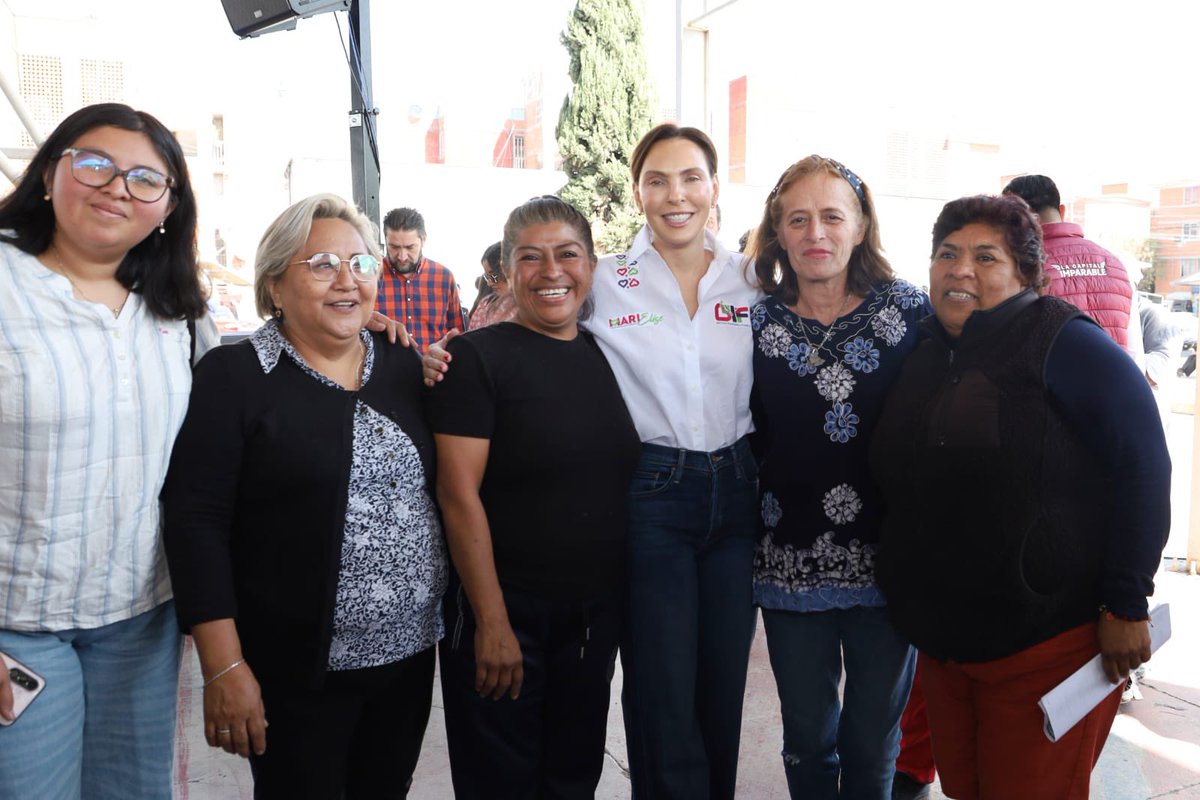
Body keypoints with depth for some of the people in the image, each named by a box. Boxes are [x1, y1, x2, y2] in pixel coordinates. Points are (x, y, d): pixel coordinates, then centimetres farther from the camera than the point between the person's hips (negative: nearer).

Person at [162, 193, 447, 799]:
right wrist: (223, 667, -15)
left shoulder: (406, 370, 6)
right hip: (296, 670, -4)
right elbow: (195, 523, -12)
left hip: (410, 655, 5)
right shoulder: (234, 377, -8)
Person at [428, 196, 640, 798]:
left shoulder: (606, 356, 6)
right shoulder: (478, 357, -11)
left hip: (595, 613, 5)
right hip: (506, 613, -5)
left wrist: (620, 599, 9)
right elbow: (459, 494, -16)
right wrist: (491, 623, -18)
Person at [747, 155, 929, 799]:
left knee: (874, 744, 14)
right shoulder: (756, 322, 1)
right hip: (793, 560, 1)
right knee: (808, 740, 15)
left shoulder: (910, 309, -2)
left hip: (890, 557, 0)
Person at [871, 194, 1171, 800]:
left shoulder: (1065, 344, -12)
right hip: (941, 642, 6)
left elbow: (1143, 470, -15)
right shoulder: (923, 356, 8)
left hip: (1048, 642, -6)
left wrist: (1125, 605, -17)